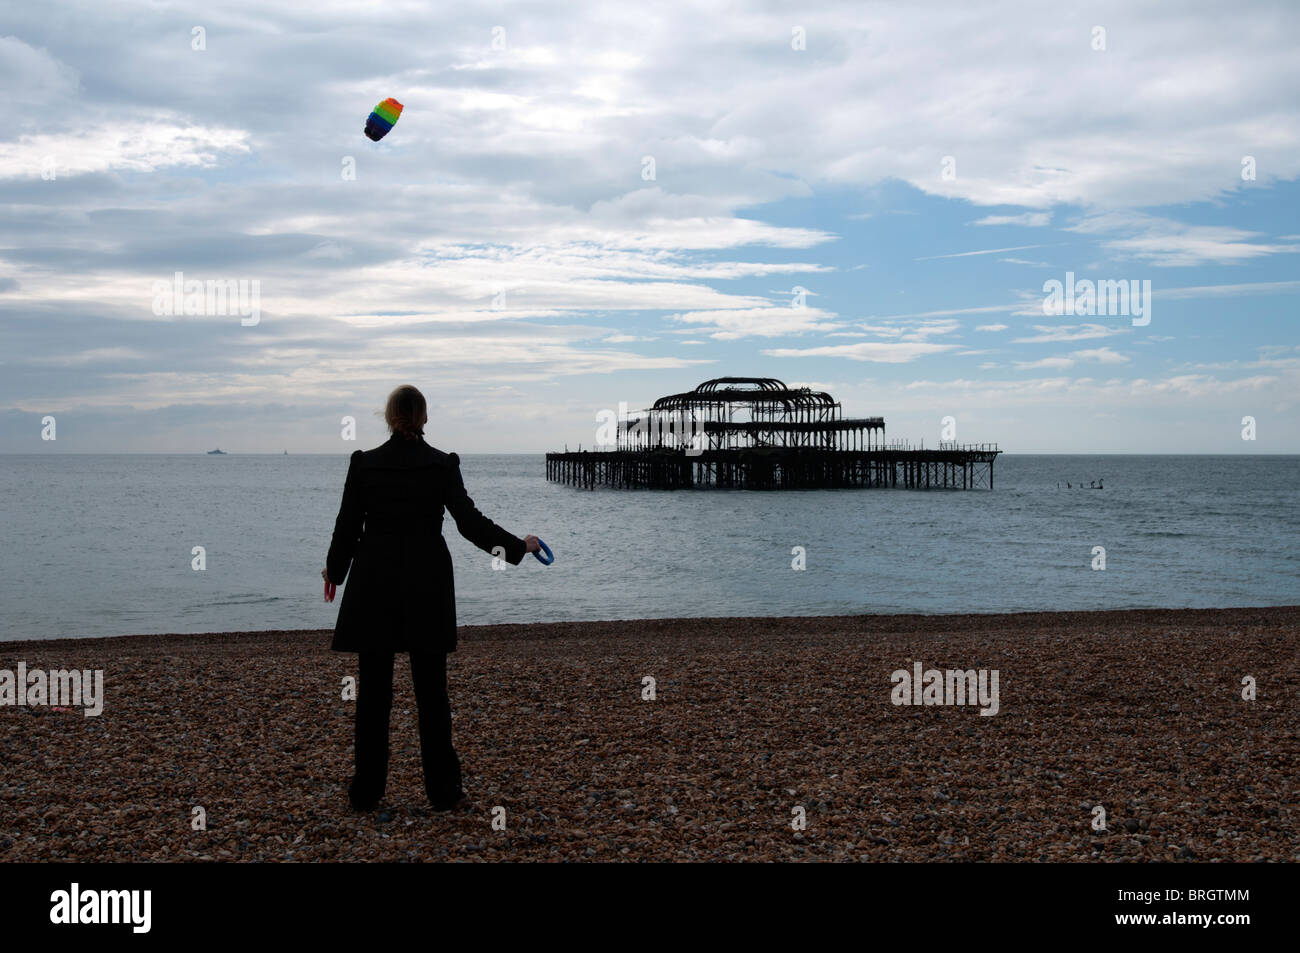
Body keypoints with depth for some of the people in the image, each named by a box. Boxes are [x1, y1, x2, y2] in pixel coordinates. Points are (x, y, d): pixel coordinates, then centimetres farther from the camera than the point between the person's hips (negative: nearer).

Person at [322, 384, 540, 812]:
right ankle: (442, 789, 11)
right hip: (427, 587, 0)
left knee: (373, 691, 6)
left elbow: (348, 524, 2)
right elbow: (470, 521, -9)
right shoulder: (442, 464, -5)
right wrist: (517, 546, 3)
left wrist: (334, 570, 19)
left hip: (373, 584, 1)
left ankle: (367, 790, 10)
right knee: (431, 691, 6)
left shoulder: (364, 463, -2)